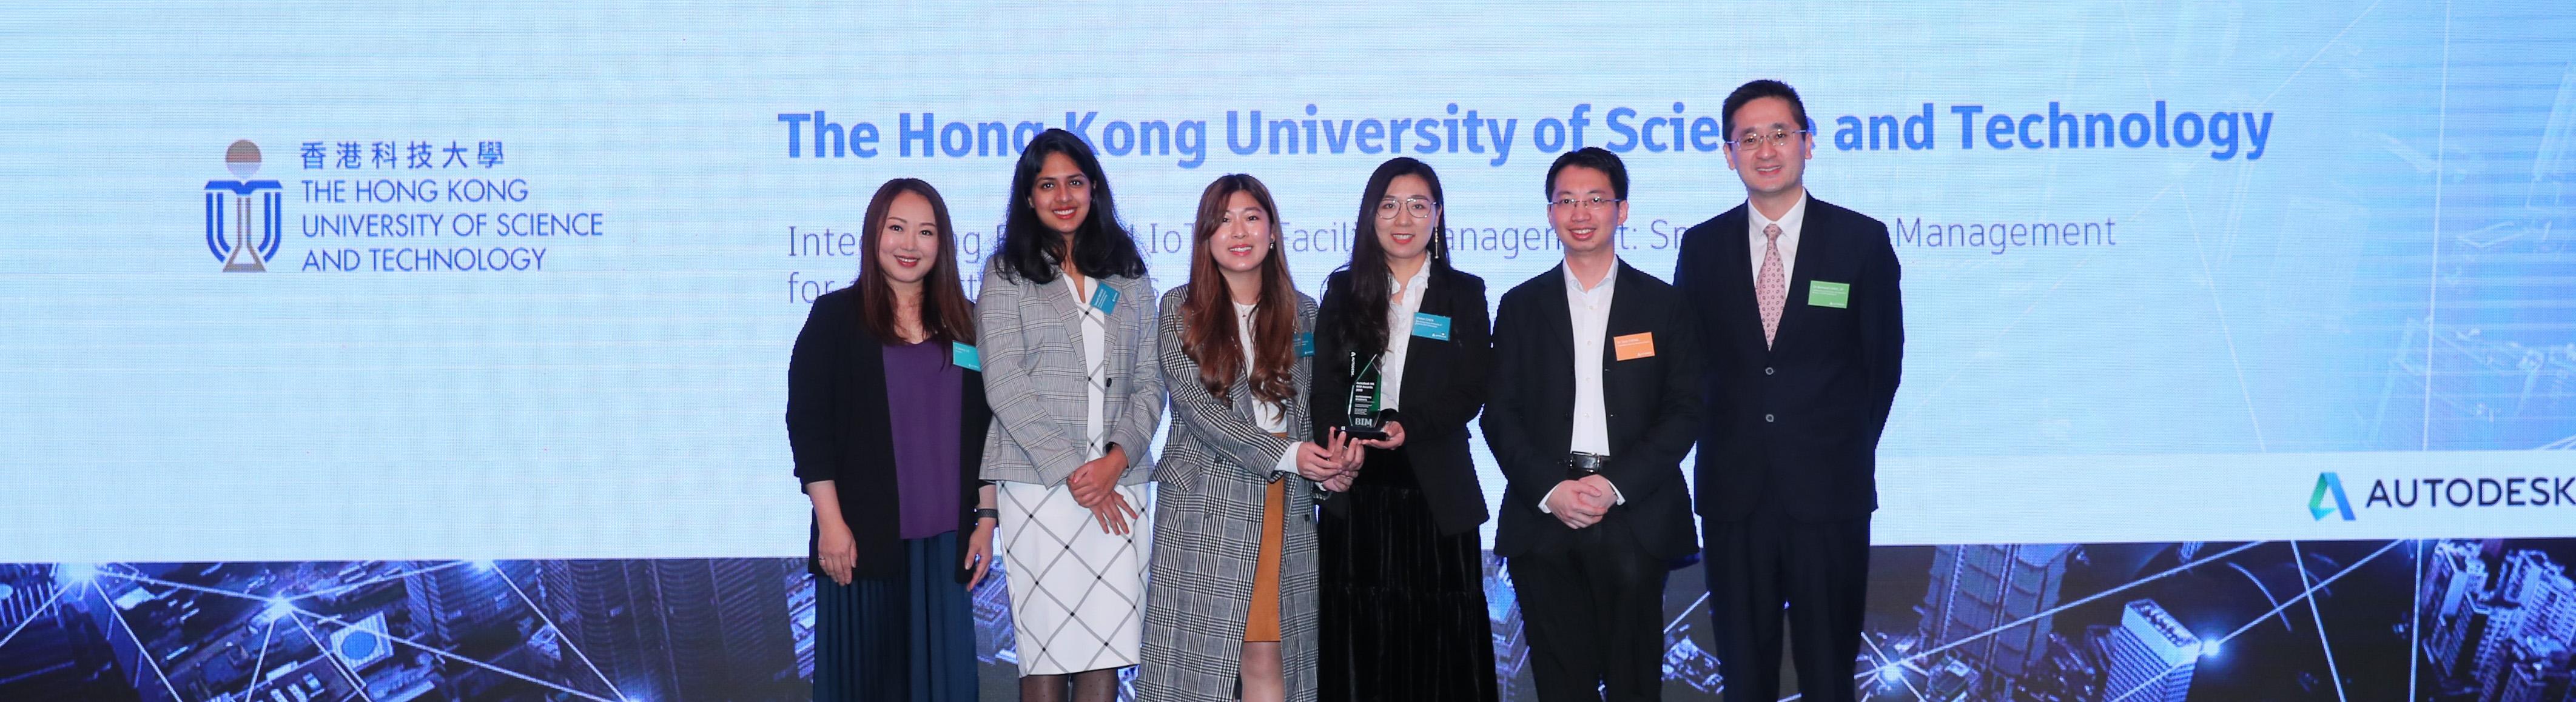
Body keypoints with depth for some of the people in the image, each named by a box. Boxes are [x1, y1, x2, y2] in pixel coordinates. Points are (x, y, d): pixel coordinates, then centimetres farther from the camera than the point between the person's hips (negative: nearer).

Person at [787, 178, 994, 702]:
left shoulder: (964, 323, 11)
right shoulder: (835, 316, 1)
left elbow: (985, 431, 12)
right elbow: (808, 424, -4)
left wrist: (986, 519, 6)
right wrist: (830, 522, -11)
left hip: (945, 538, 3)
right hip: (863, 534, -3)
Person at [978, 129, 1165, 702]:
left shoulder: (1129, 276, 15)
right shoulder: (1007, 274, 6)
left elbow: (1149, 380, 10)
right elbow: (1005, 385, -3)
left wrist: (1118, 457, -7)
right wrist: (1070, 471, -10)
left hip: (1119, 483, 3)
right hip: (1039, 484, -2)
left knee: (1107, 652, -2)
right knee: (1047, 653, -3)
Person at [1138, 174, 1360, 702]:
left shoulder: (1301, 313, 11)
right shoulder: (1181, 308, 2)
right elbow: (1195, 405, -7)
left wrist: (1332, 456, -10)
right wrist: (1286, 456, -15)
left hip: (1284, 506, 2)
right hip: (1204, 506, -2)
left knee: (1267, 657, 1)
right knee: (1200, 654, -1)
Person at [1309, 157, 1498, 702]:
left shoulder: (1463, 294, 7)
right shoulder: (1343, 291, 10)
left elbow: (1470, 392, -1)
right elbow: (1325, 385, 3)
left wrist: (1410, 428, -18)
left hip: (1436, 493, -1)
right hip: (1357, 488, 1)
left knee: (1440, 636, 0)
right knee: (1360, 636, 3)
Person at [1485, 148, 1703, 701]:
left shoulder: (1664, 304, 8)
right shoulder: (1521, 306, 12)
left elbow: (1685, 411, 1)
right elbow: (1501, 414, 6)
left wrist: (1616, 485, -11)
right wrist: (1550, 489, -9)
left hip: (1634, 518, -1)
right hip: (1544, 517, 1)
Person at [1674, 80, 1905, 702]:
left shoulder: (1862, 240, -1)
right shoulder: (1702, 246, 5)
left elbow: (1883, 359, 4)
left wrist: (1850, 449, 4)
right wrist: (1721, 444, 4)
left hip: (1829, 492, -2)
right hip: (1733, 491, 2)